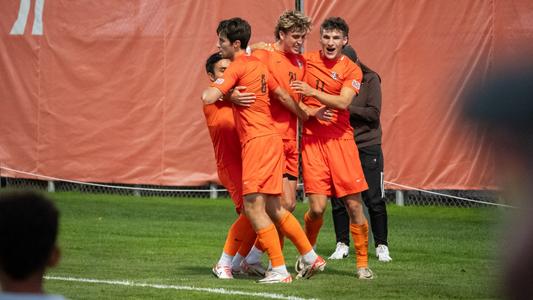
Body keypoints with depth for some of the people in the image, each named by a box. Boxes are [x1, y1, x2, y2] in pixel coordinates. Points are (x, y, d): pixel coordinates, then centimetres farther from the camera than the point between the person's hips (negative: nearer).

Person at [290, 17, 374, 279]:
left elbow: (343, 102, -14)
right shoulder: (307, 60, 7)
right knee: (317, 208, -7)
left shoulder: (351, 70, 1)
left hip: (340, 139, 0)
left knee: (354, 205, -2)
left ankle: (362, 263, 11)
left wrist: (312, 91, -21)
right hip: (312, 139, 0)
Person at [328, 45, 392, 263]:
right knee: (338, 200, 2)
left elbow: (373, 113, -11)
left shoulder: (370, 79, -3)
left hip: (367, 147, -3)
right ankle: (342, 245, 14)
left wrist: (346, 107, -18)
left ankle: (381, 246, 7)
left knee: (374, 200, -2)